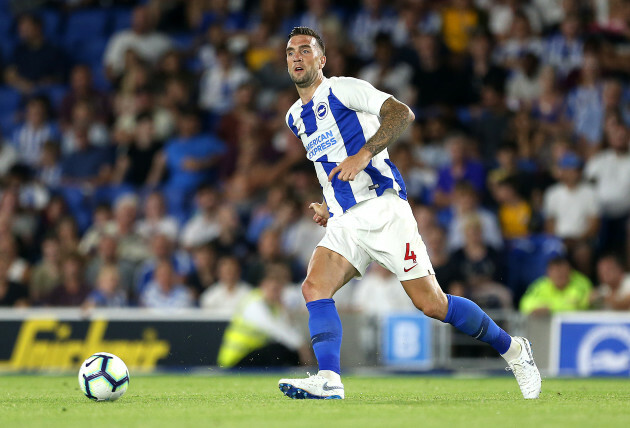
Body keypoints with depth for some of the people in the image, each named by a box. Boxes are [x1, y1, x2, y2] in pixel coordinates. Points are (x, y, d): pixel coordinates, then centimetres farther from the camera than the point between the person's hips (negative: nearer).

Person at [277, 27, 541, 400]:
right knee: (314, 288, -18)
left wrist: (363, 155, -25)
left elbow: (402, 113, -16)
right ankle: (329, 382, -29)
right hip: (344, 222, 7)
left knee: (431, 303, -9)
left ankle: (513, 350, 7)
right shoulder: (296, 117, 19)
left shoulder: (343, 90, -3)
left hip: (383, 208, -7)